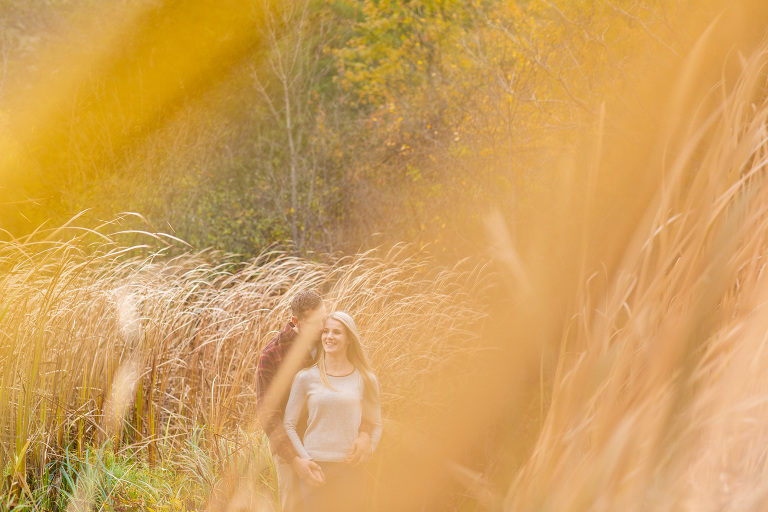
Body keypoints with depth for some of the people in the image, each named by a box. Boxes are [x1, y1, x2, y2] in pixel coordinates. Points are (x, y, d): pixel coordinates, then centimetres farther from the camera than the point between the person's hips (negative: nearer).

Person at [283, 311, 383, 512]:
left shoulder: (365, 380, 6)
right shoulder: (306, 378, 2)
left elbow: (375, 424, 15)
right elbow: (289, 424, 5)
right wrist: (304, 461, -5)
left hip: (349, 470, 1)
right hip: (314, 469, -1)